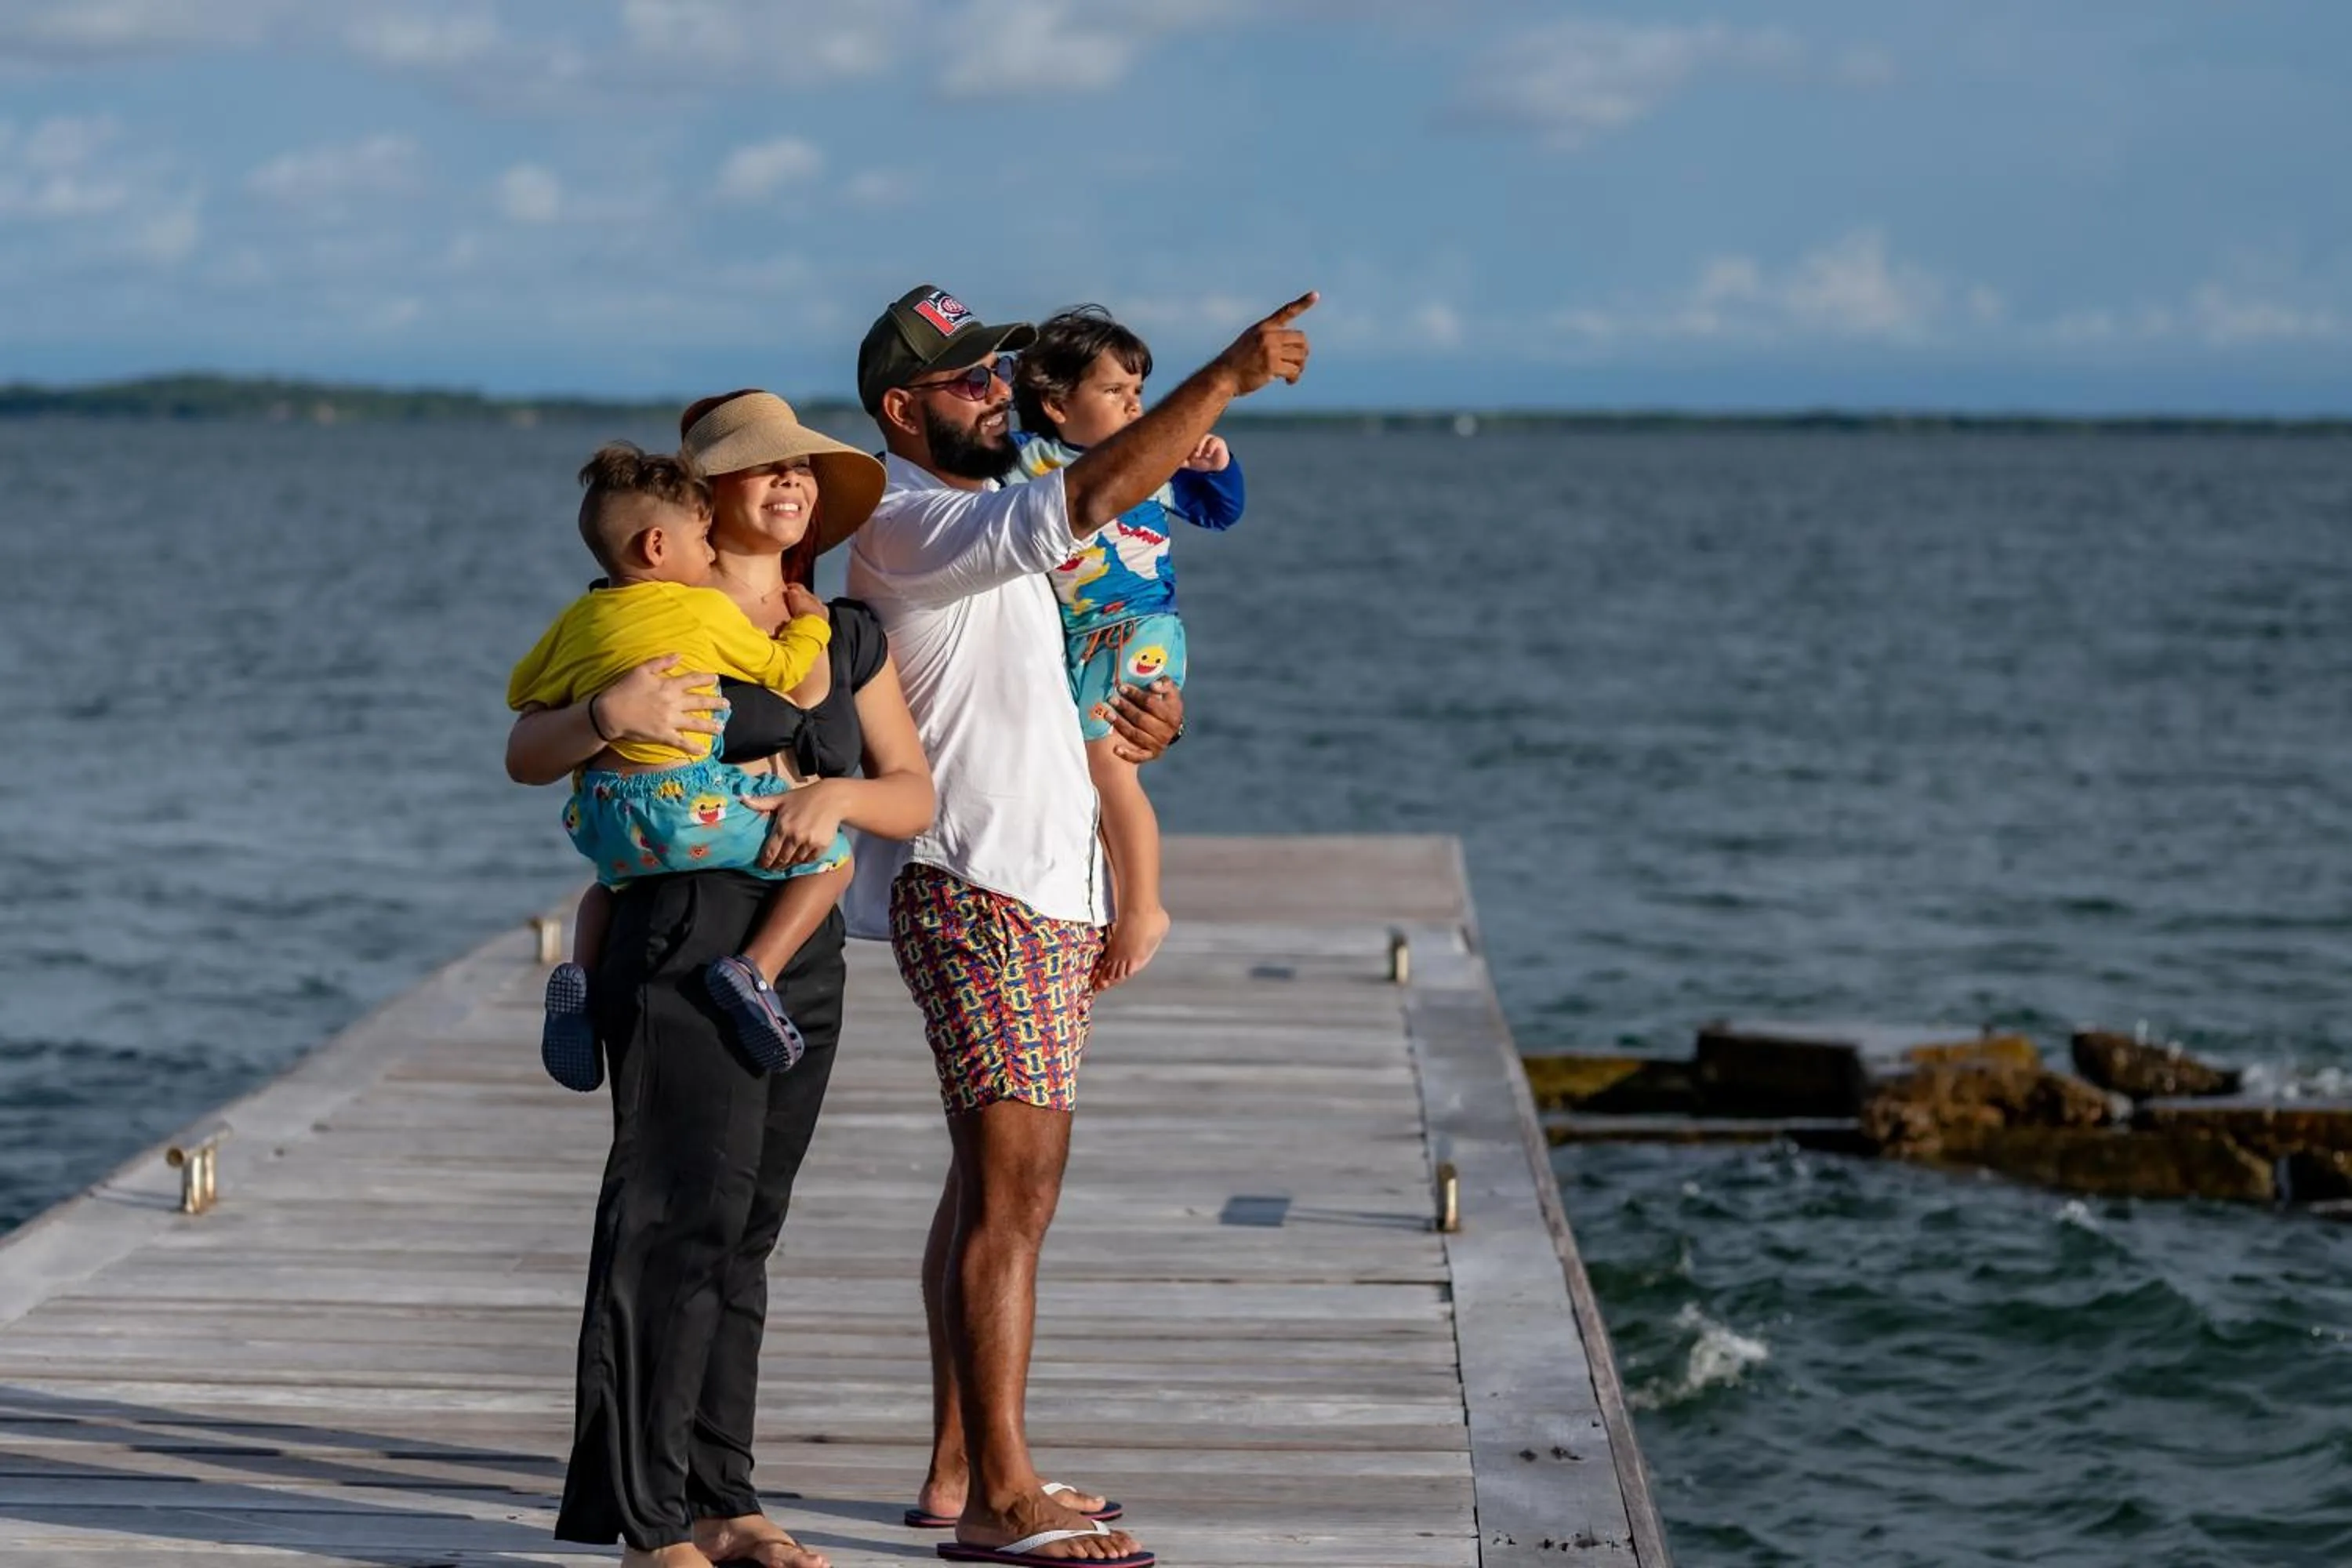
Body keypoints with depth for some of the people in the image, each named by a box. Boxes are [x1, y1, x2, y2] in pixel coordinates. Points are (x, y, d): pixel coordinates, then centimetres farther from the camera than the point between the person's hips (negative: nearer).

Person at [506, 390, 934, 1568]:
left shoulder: (848, 634, 14)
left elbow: (914, 797, 11)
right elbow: (527, 756, -3)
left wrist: (839, 795, -11)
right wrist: (609, 716, -23)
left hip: (805, 960, 6)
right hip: (680, 948, -6)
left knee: (746, 1230, 9)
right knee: (680, 1220, -11)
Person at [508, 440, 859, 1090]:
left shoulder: (581, 619, 13)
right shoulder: (706, 610, 0)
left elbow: (522, 692, 25)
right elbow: (782, 669, 11)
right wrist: (810, 622, 29)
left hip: (603, 822, 6)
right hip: (696, 807, -6)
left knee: (608, 877, 39)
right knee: (829, 855, 5)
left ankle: (581, 972, 12)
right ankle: (755, 969, -14)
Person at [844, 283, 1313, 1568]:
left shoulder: (988, 528, 20)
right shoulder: (908, 523, -13)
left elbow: (1034, 709, 26)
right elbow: (1082, 504, -30)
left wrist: (1153, 719, 5)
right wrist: (1226, 379, -30)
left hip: (1045, 893, 11)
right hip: (975, 893, -11)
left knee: (991, 1184, 12)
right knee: (1014, 1186, -14)